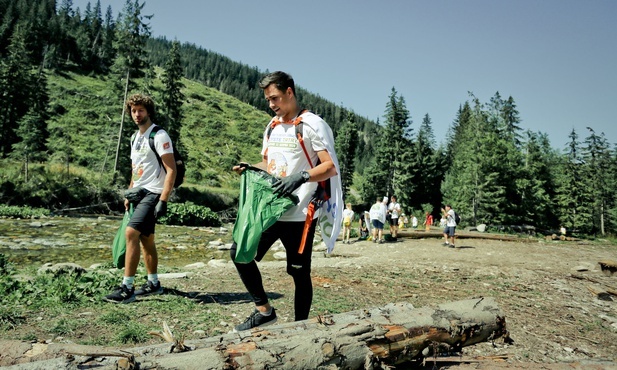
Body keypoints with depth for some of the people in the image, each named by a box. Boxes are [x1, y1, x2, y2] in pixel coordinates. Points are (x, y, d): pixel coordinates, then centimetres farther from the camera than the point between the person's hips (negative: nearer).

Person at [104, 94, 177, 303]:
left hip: (152, 193, -9)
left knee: (131, 233, -18)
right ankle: (153, 284, 22)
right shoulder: (135, 137, 15)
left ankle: (127, 288, -12)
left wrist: (163, 200, -22)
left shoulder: (159, 136, -10)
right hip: (138, 193, 9)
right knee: (146, 239, 11)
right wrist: (129, 195, 18)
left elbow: (171, 170, -16)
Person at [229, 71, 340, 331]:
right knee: (239, 252, 3)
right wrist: (249, 169, 3)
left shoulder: (312, 124, -7)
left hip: (299, 214, -7)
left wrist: (301, 177, -29)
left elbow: (331, 167, -13)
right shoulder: (272, 126, 16)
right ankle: (264, 310, 16)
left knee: (299, 273, 3)